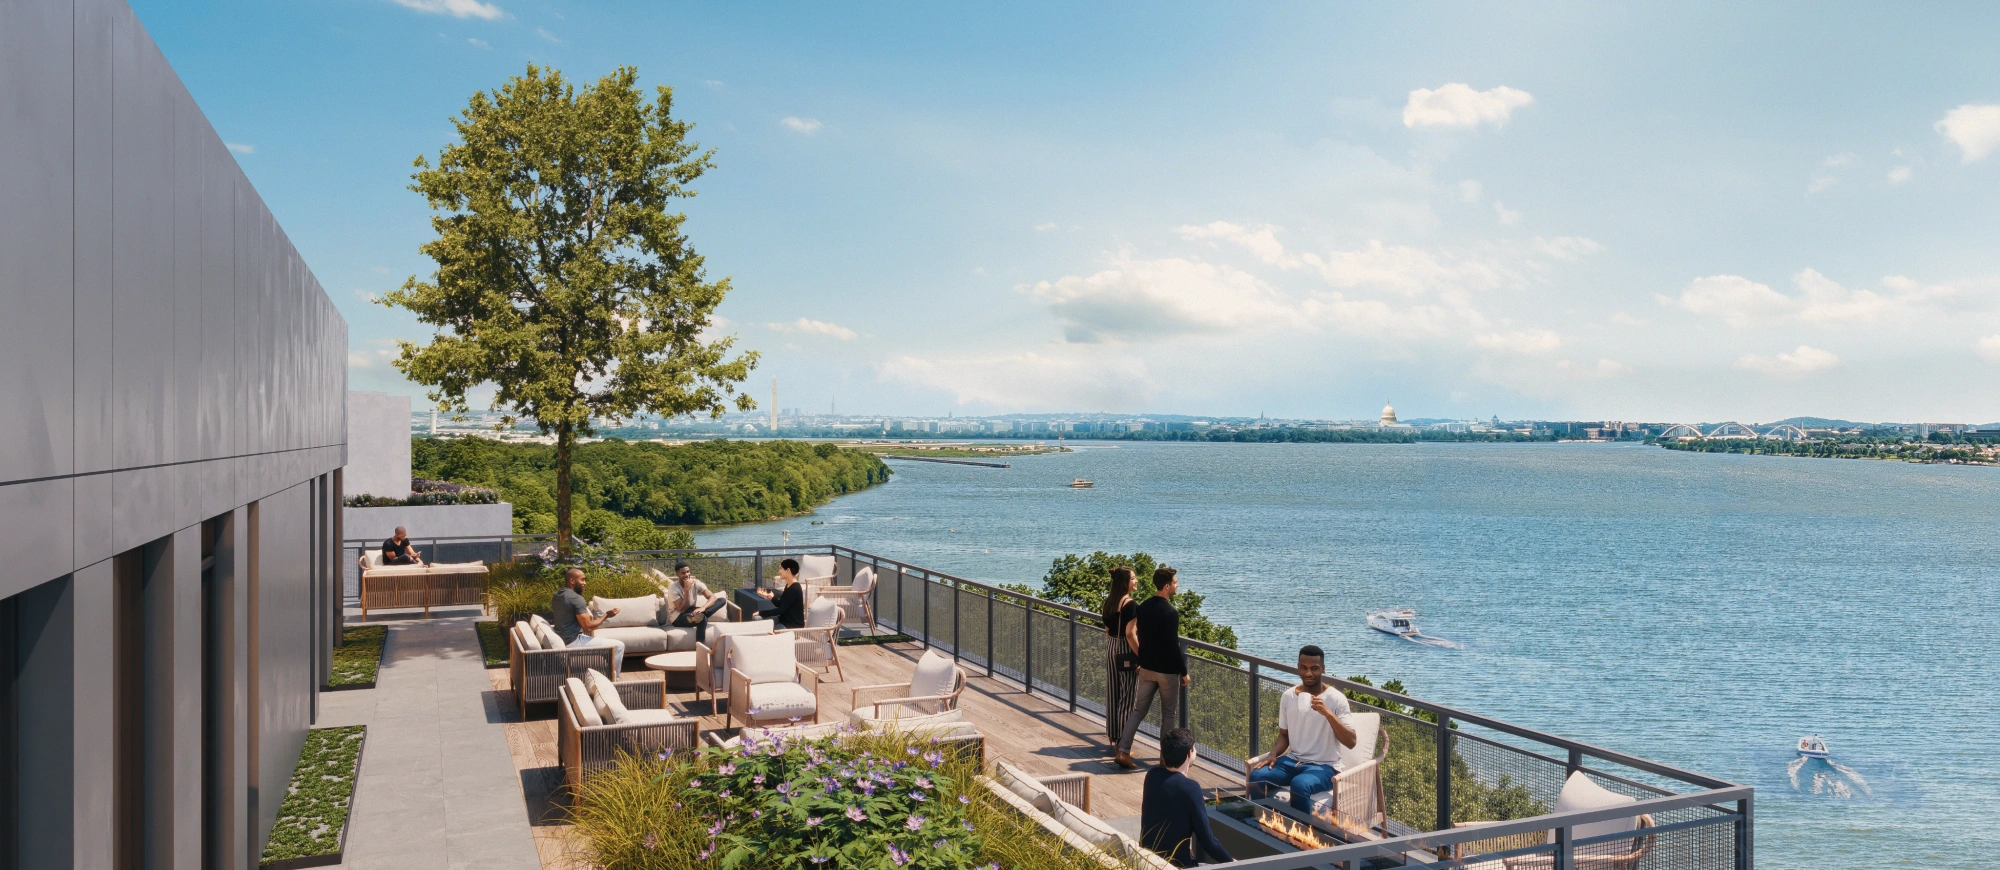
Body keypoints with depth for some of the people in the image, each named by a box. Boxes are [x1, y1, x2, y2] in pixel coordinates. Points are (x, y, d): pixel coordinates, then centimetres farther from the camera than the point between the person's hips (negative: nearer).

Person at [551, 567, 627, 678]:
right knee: (619, 646, -6)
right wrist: (606, 615, -8)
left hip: (561, 640, 9)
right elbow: (588, 627, -20)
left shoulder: (557, 595, 8)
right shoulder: (576, 598, -20)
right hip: (573, 643, -9)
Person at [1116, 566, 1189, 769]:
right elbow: (1174, 646, -19)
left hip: (1147, 668, 6)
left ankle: (1123, 751, 3)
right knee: (1169, 715, 9)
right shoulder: (1170, 613, -20)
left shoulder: (1143, 607, 3)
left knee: (1138, 710, 10)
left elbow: (1131, 634, 8)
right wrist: (1184, 672, -10)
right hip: (1167, 670, -6)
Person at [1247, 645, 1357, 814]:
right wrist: (1273, 753, -5)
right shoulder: (1288, 696, 5)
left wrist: (1328, 713, -29)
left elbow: (1351, 742, -17)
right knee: (1257, 777, -22)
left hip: (1324, 766, -5)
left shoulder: (1336, 699, -10)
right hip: (1293, 760, 5)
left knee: (1299, 785, -36)